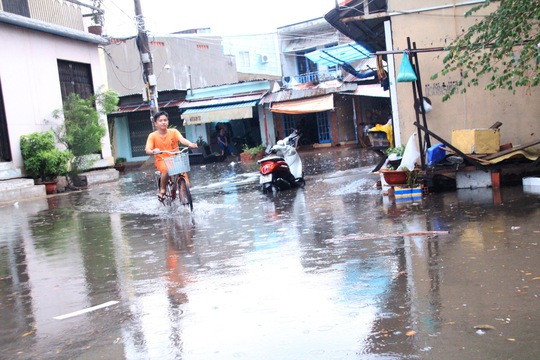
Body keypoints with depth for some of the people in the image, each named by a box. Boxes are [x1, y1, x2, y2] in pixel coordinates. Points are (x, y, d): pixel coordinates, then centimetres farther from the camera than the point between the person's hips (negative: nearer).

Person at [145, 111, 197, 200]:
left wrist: (190, 144, -43)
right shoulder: (152, 136, -4)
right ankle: (162, 190, -11)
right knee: (167, 169, -34)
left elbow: (182, 139, -20)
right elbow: (147, 150, -16)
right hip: (162, 161, -2)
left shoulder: (173, 132, -2)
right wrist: (153, 151, -41)